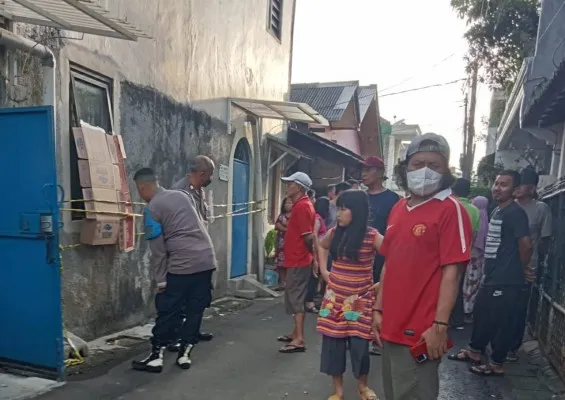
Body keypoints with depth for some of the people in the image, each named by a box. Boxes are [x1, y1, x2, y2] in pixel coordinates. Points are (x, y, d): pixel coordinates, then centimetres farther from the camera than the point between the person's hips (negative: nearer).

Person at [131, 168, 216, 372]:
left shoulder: (152, 209, -4)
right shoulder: (182, 195, 15)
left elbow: (158, 250, -6)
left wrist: (160, 280, 0)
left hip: (182, 265, -6)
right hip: (207, 260, 6)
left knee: (168, 311, 6)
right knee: (196, 310, 12)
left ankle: (156, 357, 15)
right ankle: (184, 354, 20)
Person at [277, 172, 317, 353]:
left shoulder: (301, 206, -18)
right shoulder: (302, 205, 14)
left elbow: (308, 237, -22)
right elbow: (307, 233, 19)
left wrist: (313, 256, -8)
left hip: (298, 261, -10)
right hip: (297, 260, 10)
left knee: (296, 299, -6)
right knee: (294, 298, 15)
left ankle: (299, 340, -2)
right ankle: (296, 333, 25)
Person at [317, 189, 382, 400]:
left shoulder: (372, 236, -13)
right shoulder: (335, 233, -1)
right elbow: (321, 246, 20)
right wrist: (323, 269, 10)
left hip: (360, 299, -3)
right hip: (334, 297, 4)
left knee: (359, 344, 3)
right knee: (333, 342, 7)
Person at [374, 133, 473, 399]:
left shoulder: (451, 210, -11)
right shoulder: (398, 209, 10)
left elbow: (452, 271, -15)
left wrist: (440, 326, -18)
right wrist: (379, 310, 13)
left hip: (420, 332, -7)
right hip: (391, 327, 7)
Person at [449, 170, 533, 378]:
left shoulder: (515, 213, -17)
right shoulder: (497, 211, 13)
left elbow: (525, 243, -25)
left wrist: (523, 267, -10)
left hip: (506, 281, -10)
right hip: (492, 277, 10)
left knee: (499, 322, 2)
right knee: (481, 314, 19)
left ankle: (497, 364, 17)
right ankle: (474, 351, 35)